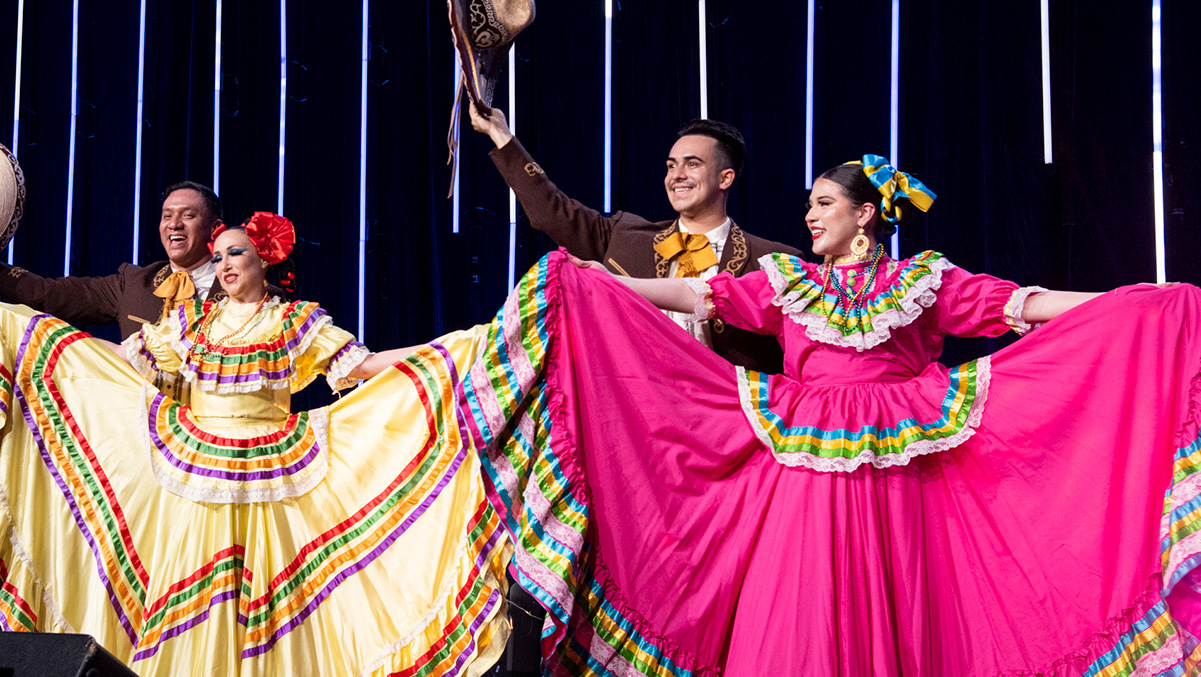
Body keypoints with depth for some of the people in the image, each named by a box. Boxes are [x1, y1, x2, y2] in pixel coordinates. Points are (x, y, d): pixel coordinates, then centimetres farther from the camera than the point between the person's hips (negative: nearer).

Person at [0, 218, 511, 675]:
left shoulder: (296, 321, 7)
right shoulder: (191, 321, 14)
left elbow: (365, 365, 1)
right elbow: (118, 359, 15)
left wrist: (464, 346, -8)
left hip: (268, 474, -2)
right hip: (194, 468, 2)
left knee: (266, 591, -7)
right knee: (190, 585, -2)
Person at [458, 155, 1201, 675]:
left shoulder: (924, 280, 9)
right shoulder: (786, 281, 14)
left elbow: (1019, 304, 4)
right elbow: (697, 294, 10)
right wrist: (590, 280, 3)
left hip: (897, 474, -1)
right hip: (807, 470, 1)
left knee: (893, 611, -2)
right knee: (801, 612, -2)